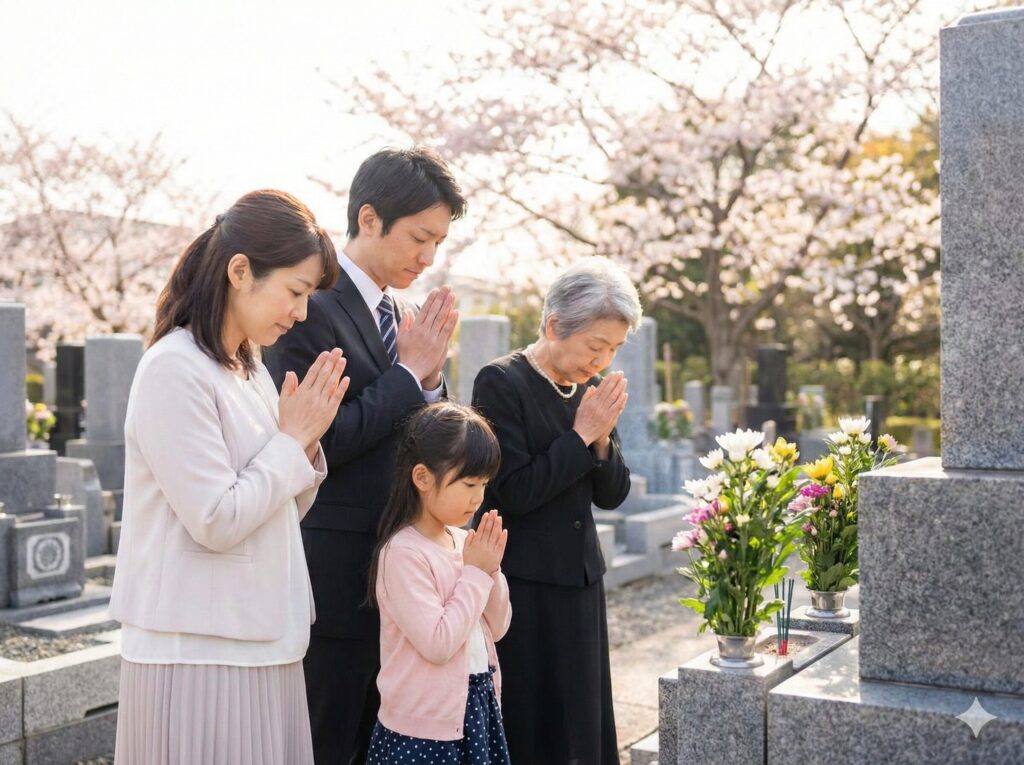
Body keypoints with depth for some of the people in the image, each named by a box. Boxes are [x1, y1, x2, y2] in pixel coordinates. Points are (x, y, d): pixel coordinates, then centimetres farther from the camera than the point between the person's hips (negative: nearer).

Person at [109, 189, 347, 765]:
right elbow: (216, 522, -19)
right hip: (199, 654, -8)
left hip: (262, 646, 8)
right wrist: (292, 440, -10)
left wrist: (307, 440, -2)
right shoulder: (175, 370, -15)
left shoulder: (251, 370, 10)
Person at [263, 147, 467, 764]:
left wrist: (431, 373, -3)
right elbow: (318, 444, -20)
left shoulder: (403, 317, 12)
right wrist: (409, 371, -13)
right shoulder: (314, 308, -13)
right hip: (337, 571, -8)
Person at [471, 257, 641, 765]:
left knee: (584, 720, 14)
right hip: (522, 587, -6)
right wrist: (580, 436, -17)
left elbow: (612, 494, 8)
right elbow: (511, 493, -19)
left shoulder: (591, 389, 6)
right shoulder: (501, 383, -13)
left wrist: (602, 439, -10)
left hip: (581, 580, 7)